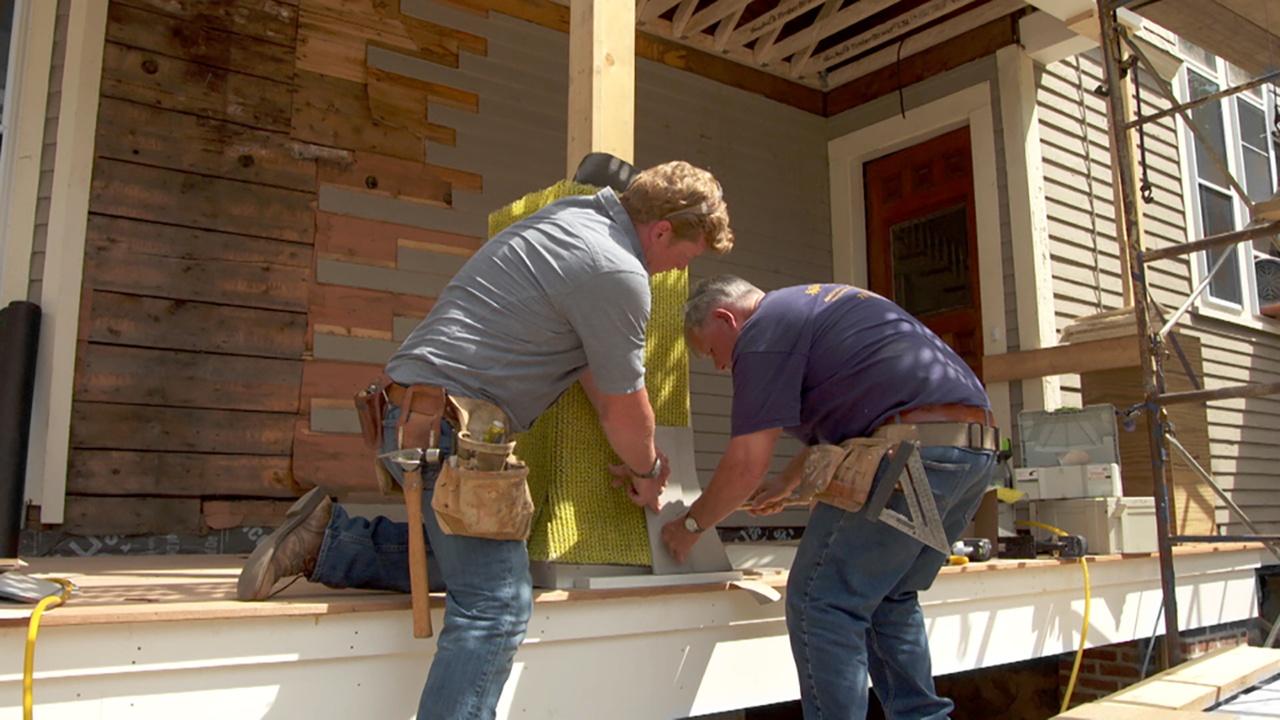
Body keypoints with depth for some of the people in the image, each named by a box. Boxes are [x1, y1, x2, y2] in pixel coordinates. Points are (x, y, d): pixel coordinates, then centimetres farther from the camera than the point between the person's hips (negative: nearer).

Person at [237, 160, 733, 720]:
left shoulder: (570, 214, 14)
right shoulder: (619, 275, -15)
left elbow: (589, 365, 18)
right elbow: (623, 408, -5)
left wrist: (636, 454, 21)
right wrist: (646, 472, 15)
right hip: (450, 421, -10)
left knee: (463, 556, 24)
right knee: (495, 602, -8)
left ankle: (329, 538, 19)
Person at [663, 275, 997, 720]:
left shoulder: (763, 331, -2)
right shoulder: (817, 305, 27)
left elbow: (746, 464, -7)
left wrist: (690, 525, 9)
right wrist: (787, 483, 42)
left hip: (914, 451, -10)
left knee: (820, 603, -5)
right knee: (890, 600, 19)